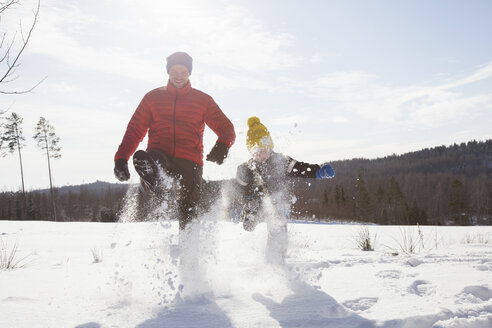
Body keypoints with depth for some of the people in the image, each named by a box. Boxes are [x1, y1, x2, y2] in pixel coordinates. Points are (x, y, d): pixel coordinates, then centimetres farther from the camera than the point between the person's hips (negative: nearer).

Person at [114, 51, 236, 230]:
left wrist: (222, 145, -17)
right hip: (159, 155, 1)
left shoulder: (203, 100, 13)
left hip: (189, 161, -1)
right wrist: (121, 158, -1)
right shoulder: (153, 97, 16)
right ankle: (152, 182, -62)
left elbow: (226, 128, 7)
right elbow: (135, 129, 14)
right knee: (142, 158, -35)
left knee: (187, 214, -8)